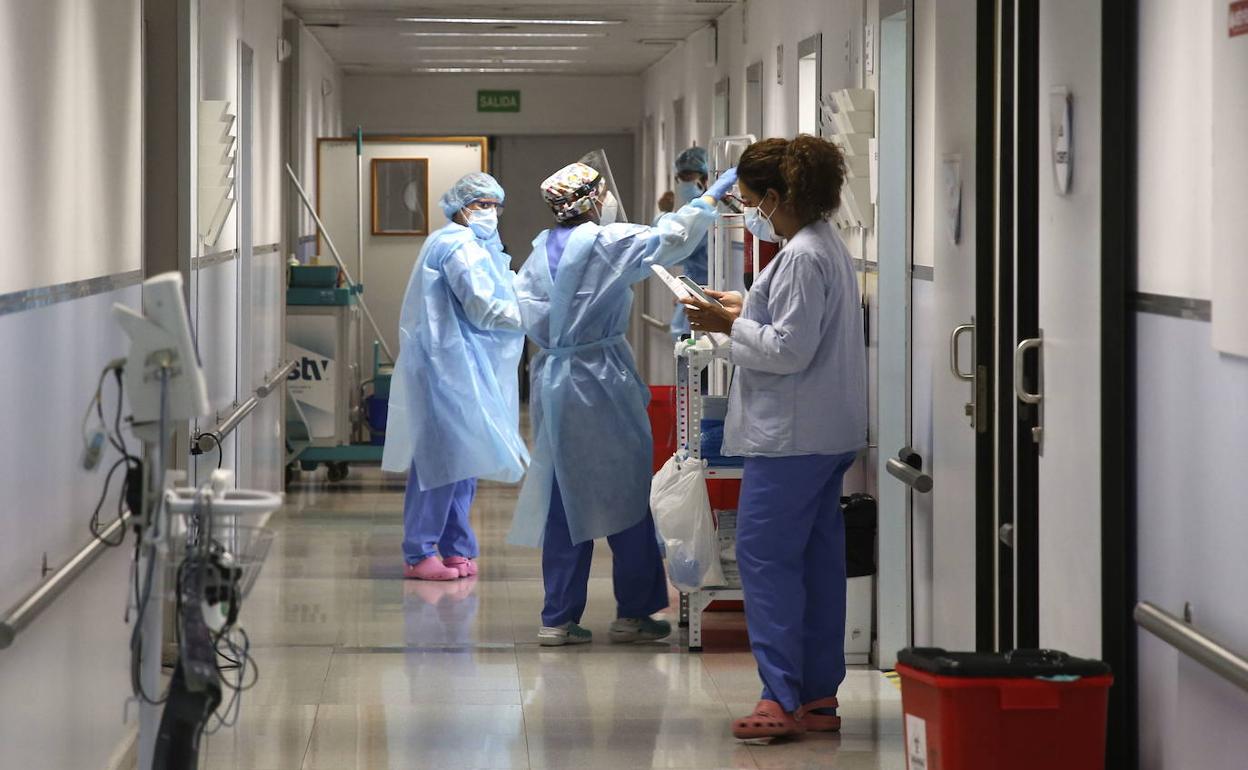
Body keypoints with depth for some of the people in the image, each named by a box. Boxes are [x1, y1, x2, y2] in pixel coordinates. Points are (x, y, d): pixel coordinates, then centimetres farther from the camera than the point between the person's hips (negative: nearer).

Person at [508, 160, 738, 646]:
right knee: (625, 496, 5)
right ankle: (632, 614, 11)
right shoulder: (608, 243, -11)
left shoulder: (543, 249, 6)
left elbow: (529, 313, 2)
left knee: (564, 504, 10)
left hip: (553, 382, 6)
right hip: (601, 382, -6)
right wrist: (711, 198, -2)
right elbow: (670, 240, -12)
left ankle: (558, 619, 10)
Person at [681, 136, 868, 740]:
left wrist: (730, 326, -9)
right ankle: (818, 695, 17)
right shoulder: (828, 246, 15)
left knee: (765, 555, -8)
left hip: (792, 435, -11)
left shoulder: (802, 258, -17)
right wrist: (745, 311, 16)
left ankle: (782, 698, -10)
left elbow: (789, 350, -20)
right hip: (827, 433, 11)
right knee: (817, 559, 12)